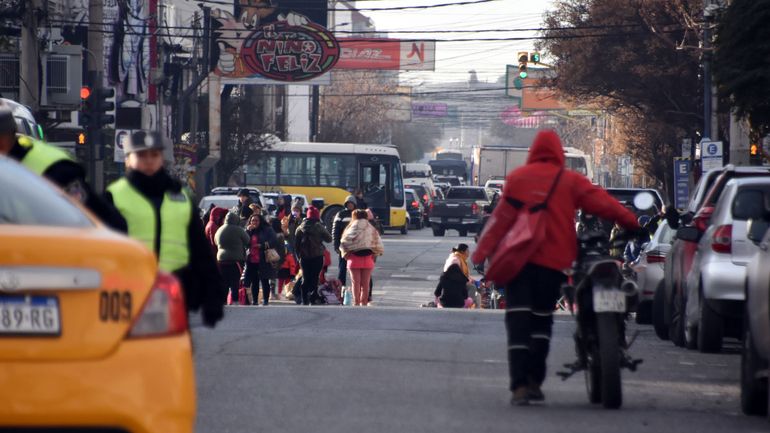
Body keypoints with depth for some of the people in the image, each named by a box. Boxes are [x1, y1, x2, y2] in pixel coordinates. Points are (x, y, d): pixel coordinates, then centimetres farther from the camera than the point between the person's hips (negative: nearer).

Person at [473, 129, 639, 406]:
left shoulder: (517, 178, 4)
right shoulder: (570, 181, 2)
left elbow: (501, 218, 3)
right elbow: (601, 203, -5)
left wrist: (482, 252, 6)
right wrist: (632, 223, 1)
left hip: (518, 259, 0)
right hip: (553, 261, 0)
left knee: (518, 321, -3)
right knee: (542, 320, 16)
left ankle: (519, 385, -15)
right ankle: (534, 381, 13)